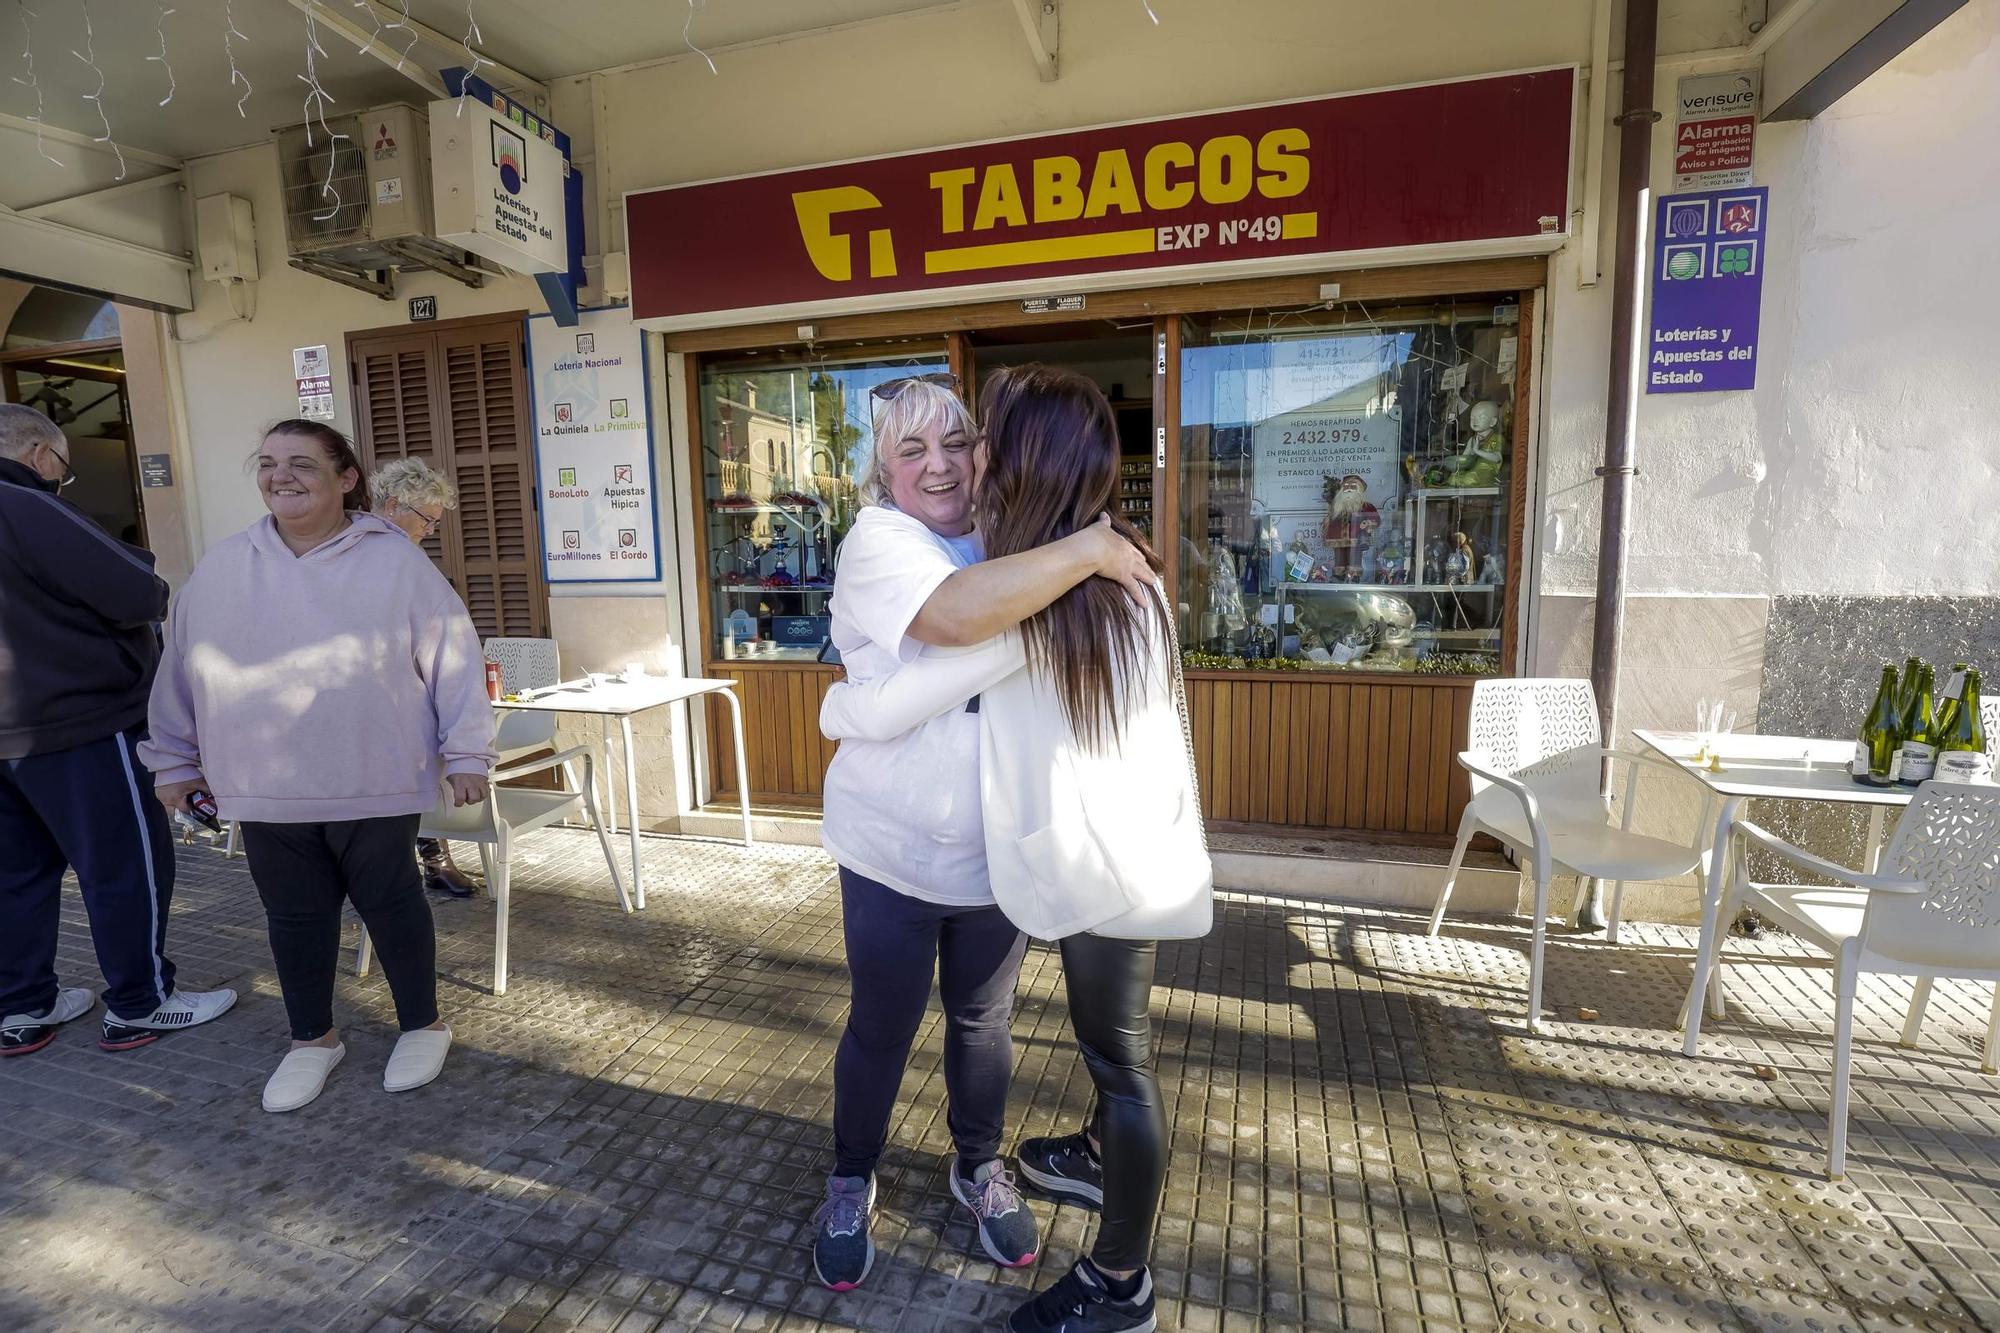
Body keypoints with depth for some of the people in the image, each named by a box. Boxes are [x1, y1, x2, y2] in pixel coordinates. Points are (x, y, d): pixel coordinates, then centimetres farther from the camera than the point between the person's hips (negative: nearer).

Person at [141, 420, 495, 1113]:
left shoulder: (396, 562, -6)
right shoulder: (221, 568, 5)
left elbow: (452, 655, -6)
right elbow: (182, 667, 14)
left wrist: (466, 752, -8)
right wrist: (175, 760, 16)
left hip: (374, 787, -3)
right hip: (264, 792, 4)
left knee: (389, 902, 9)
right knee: (293, 915, 14)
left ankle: (423, 1025, 27)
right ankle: (311, 1038, 34)